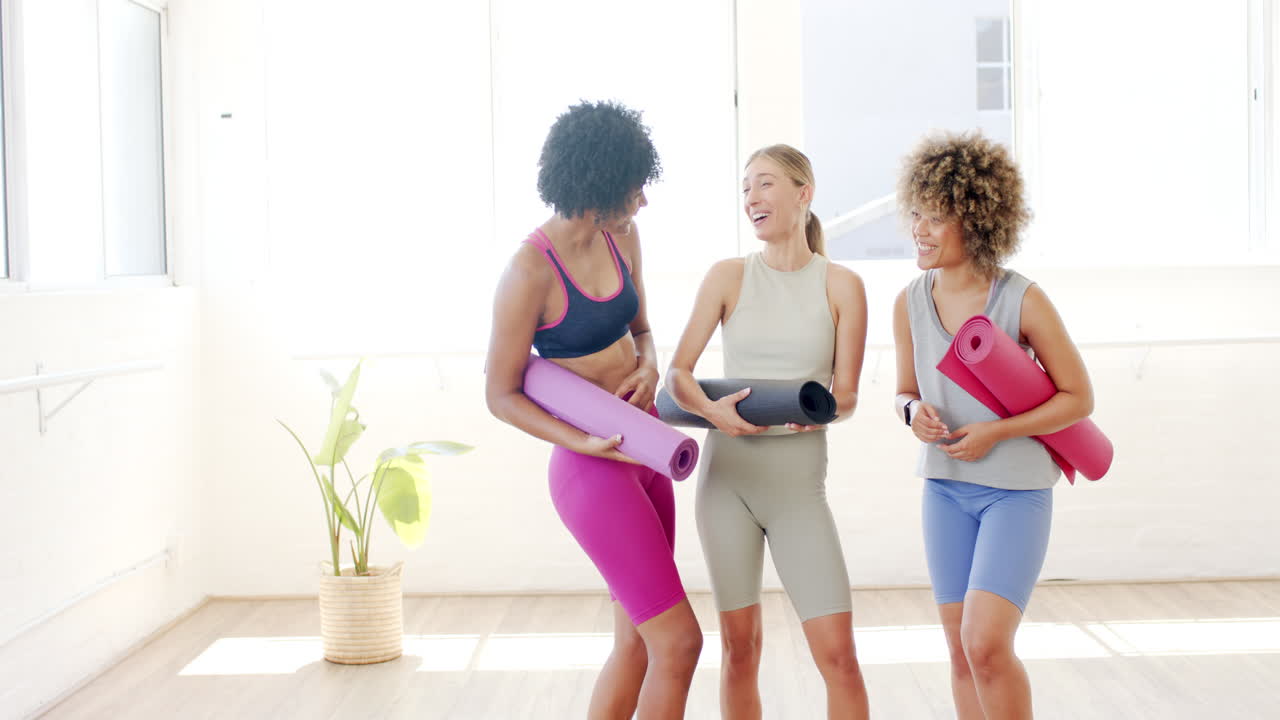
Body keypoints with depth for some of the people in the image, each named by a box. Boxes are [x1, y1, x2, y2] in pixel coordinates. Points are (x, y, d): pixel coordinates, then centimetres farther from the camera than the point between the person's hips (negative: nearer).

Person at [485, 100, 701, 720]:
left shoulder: (621, 237, 4)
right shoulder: (531, 271, -18)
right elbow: (501, 394, -11)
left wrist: (649, 365, -3)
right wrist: (585, 442, -23)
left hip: (643, 455, 8)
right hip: (593, 470, -8)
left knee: (637, 644, 14)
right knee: (679, 643, -8)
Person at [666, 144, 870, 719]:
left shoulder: (841, 286, 2)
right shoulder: (728, 277, 5)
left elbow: (846, 396, 2)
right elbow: (677, 373, 1)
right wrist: (711, 410, -19)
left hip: (798, 483, -1)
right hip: (727, 475, 1)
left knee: (837, 652, -8)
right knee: (740, 647, 6)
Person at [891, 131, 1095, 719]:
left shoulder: (1023, 301, -13)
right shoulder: (910, 304, -1)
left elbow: (1078, 397, -6)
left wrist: (995, 433, -15)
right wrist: (914, 412, -11)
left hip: (1016, 490, -4)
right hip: (946, 490, 5)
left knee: (986, 645, -16)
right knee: (962, 652, 8)